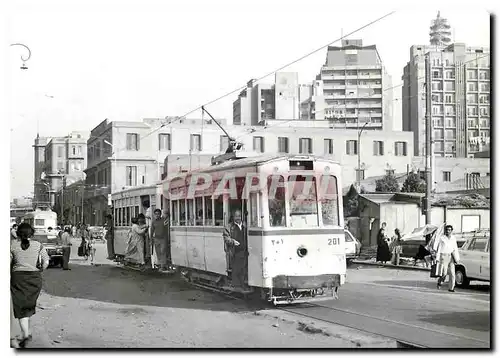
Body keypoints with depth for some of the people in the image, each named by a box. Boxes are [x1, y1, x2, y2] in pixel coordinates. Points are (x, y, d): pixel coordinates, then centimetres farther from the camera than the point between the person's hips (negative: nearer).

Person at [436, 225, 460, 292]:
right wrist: (437, 258, -7)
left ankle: (451, 288, 5)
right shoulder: (442, 238, -3)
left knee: (452, 273, -1)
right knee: (444, 273, -12)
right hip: (444, 256, -4)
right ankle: (439, 282, 15)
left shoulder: (453, 238, 7)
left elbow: (455, 249, 14)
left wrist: (457, 258, 8)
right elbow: (439, 248, -3)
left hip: (451, 257, 4)